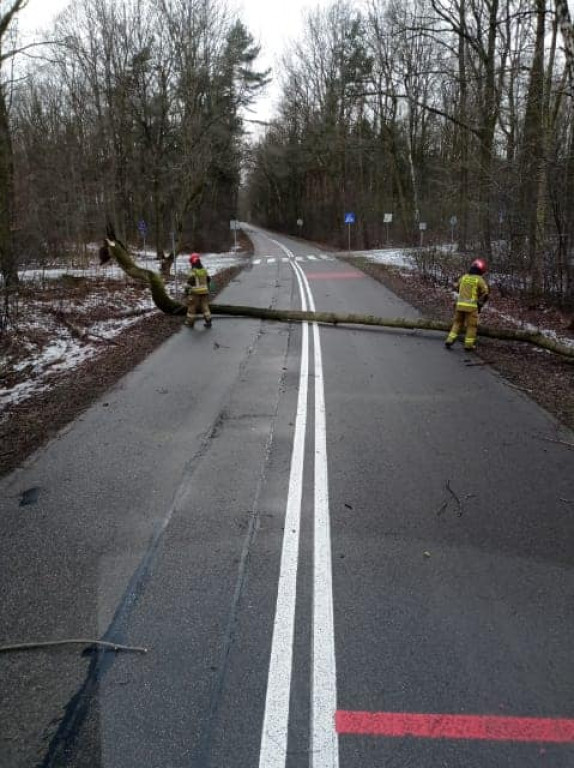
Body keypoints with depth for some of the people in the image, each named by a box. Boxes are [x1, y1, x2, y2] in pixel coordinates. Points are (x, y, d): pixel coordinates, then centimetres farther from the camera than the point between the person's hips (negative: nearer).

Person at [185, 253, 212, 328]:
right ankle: (208, 322, 4)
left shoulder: (193, 272, -14)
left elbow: (190, 282, -15)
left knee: (192, 306, 7)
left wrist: (187, 291, -5)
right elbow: (208, 280, 13)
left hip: (195, 292, -5)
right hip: (204, 292, 5)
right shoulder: (204, 270, 4)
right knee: (205, 306, 8)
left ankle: (190, 322, 15)